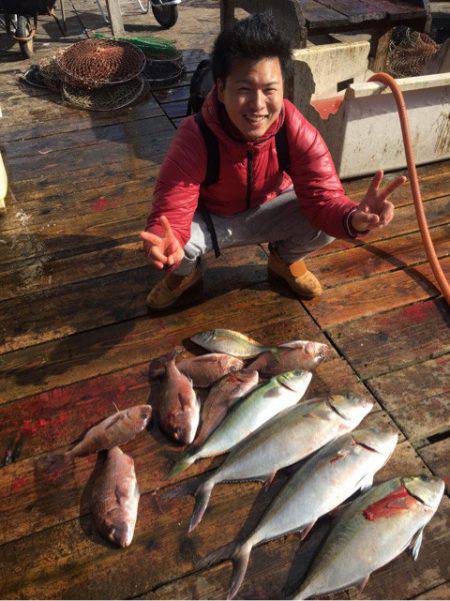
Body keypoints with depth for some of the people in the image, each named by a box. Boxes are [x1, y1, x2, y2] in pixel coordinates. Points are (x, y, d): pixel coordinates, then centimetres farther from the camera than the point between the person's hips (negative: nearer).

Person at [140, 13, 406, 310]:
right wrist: (167, 245, -62)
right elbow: (170, 211, -36)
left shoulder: (297, 130, -26)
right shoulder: (195, 137, -33)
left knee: (327, 224, -23)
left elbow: (322, 196, -28)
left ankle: (285, 259, 14)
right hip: (209, 219, -2)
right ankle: (186, 271, 9)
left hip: (267, 209, 2)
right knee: (177, 244, -33)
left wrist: (353, 217, -53)